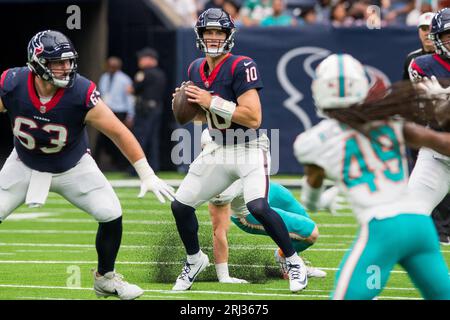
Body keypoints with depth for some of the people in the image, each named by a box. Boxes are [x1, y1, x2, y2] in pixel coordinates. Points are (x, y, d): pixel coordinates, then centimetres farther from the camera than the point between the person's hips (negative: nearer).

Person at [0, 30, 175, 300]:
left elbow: (119, 132, -23)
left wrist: (147, 175, -24)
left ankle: (106, 278, 13)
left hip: (73, 166, -1)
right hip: (25, 165, 1)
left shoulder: (81, 93, -30)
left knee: (111, 214, -11)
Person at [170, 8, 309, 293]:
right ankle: (195, 261, 33)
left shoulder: (241, 67, -19)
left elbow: (254, 119, -27)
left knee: (258, 207, -27)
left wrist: (212, 102, -27)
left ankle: (294, 263, -6)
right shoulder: (196, 70, 4)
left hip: (250, 148, -7)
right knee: (180, 205, 7)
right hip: (220, 150, 7)